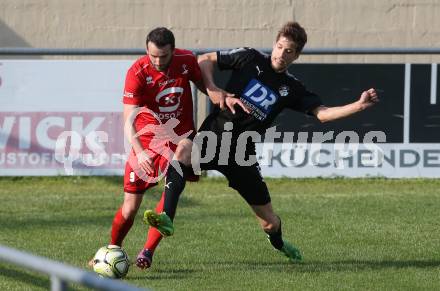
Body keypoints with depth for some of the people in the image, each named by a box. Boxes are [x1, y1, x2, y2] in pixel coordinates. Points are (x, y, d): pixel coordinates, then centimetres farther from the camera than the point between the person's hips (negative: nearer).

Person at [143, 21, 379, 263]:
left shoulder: (291, 89, 8)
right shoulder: (250, 58, 3)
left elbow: (322, 113, -2)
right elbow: (204, 61, 7)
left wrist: (359, 105, -15)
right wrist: (213, 90, -10)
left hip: (242, 153, 2)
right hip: (213, 135, -2)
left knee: (269, 222, 7)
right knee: (184, 150, -39)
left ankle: (278, 243, 46)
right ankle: (167, 217, -44)